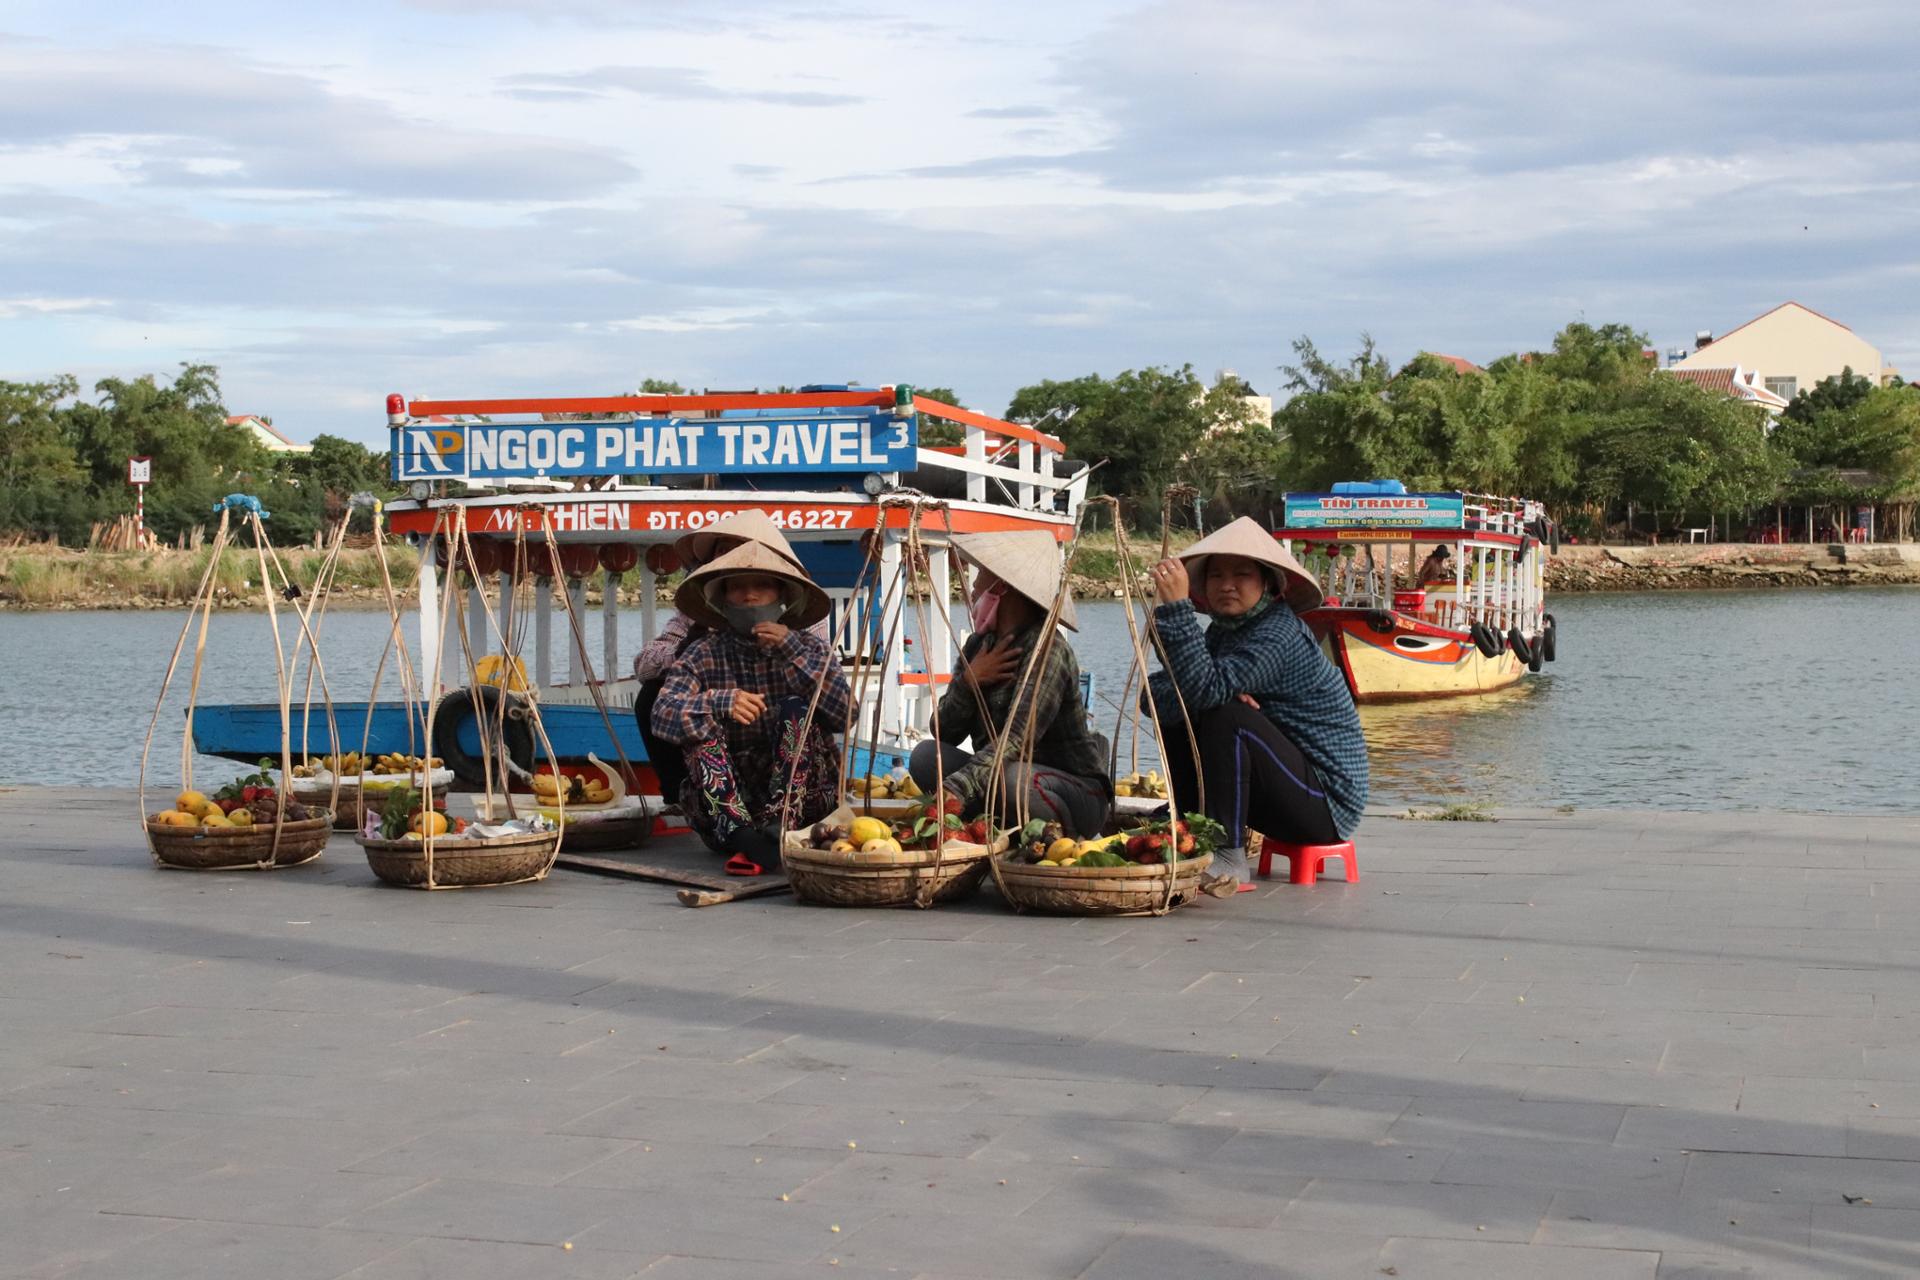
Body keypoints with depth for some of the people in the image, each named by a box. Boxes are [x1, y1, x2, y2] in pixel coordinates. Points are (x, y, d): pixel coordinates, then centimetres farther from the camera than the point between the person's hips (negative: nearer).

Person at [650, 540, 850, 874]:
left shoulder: (809, 646, 6)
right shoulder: (703, 655, 3)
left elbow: (844, 714, -11)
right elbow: (662, 715, -14)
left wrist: (793, 654, -18)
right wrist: (720, 703, -32)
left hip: (801, 801, 0)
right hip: (725, 803, 0)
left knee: (796, 709, -20)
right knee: (699, 721, -20)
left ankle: (778, 829, -37)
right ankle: (739, 833, -41)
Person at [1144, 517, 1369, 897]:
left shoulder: (1280, 634, -18)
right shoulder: (1223, 630, 8)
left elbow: (1205, 687, -34)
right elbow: (1155, 693, -4)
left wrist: (1176, 607, -35)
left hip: (1328, 802, -8)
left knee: (1225, 715, -27)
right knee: (1176, 718, 0)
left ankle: (1228, 859, -20)